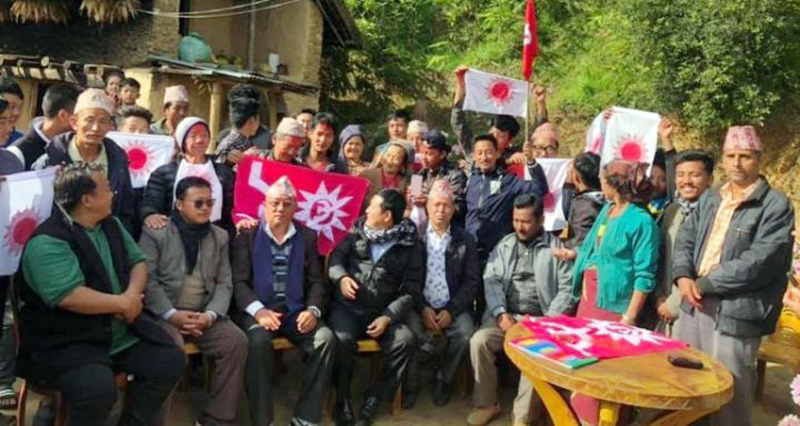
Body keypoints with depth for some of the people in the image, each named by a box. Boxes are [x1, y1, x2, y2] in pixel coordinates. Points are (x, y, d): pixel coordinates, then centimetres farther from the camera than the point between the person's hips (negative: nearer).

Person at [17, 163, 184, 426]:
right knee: (98, 387, -32)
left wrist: (133, 293, -12)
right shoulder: (47, 242, -18)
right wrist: (123, 303, -18)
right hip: (66, 342, -7)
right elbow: (69, 296, -28)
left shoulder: (111, 225, 10)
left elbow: (137, 261, 10)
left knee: (171, 360, -4)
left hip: (122, 331, 8)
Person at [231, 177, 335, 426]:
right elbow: (239, 281, -2)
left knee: (326, 338, -24)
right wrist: (258, 311, -19)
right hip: (259, 310, -2)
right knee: (259, 341, -34)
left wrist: (313, 310, -10)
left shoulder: (307, 237, 13)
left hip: (296, 311, 2)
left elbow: (316, 280, 9)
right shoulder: (247, 235, 6)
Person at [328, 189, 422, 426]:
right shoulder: (357, 232, 7)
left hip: (383, 312, 0)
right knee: (342, 340, -29)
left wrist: (388, 317, -17)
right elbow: (336, 258, 9)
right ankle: (342, 397, -4)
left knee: (405, 340, -26)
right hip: (348, 307, 0)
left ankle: (376, 397, -6)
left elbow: (410, 290, -4)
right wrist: (341, 277, -14)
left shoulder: (411, 246, 0)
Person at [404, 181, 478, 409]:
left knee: (465, 335, -25)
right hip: (419, 305, -1)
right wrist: (423, 308, -13)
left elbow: (472, 280, 4)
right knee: (410, 333, -29)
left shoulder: (465, 240, 8)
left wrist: (451, 310, -9)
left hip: (452, 306, 1)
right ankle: (410, 385, -3)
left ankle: (443, 380, 3)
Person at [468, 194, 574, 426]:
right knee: (479, 341, -23)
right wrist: (501, 313, -11)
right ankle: (486, 403, -3)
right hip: (506, 314, 3)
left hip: (539, 319, -3)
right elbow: (491, 280, 5)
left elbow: (567, 289, -3)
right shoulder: (504, 245, 13)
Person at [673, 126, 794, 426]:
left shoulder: (776, 205, -9)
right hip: (695, 305, 7)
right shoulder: (710, 199, 13)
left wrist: (704, 284, -15)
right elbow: (685, 239, 10)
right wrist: (683, 277, -10)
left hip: (735, 313, -6)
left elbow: (758, 261, -18)